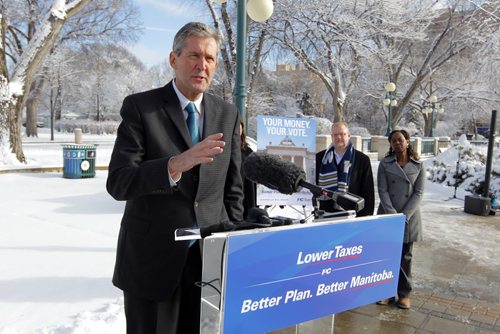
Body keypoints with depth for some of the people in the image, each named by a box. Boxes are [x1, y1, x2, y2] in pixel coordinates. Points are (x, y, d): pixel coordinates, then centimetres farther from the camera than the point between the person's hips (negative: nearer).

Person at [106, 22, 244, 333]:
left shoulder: (228, 114, 5)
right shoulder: (140, 106, -7)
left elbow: (233, 188, 9)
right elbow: (118, 182, -16)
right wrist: (175, 164, -32)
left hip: (211, 256, 3)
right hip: (152, 258, -3)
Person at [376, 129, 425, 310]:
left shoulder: (418, 166, 4)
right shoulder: (385, 164, 2)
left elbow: (418, 193, -2)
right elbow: (382, 191, -4)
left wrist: (404, 216, -13)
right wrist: (393, 215, -15)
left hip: (409, 218, 0)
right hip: (387, 216, 0)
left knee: (405, 257, 8)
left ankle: (404, 294, 19)